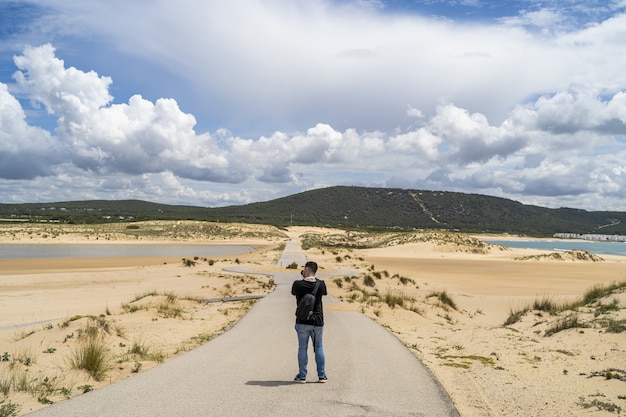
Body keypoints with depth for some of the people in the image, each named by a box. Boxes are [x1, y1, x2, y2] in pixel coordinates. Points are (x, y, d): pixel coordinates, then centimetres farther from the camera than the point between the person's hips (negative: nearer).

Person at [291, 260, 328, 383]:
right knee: (319, 348, 11)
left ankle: (302, 376, 10)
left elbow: (293, 292, 9)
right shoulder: (321, 284, -5)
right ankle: (322, 376, 15)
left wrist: (303, 278, 11)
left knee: (302, 348, 6)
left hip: (302, 322, -2)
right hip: (318, 322, 2)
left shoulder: (298, 284, -11)